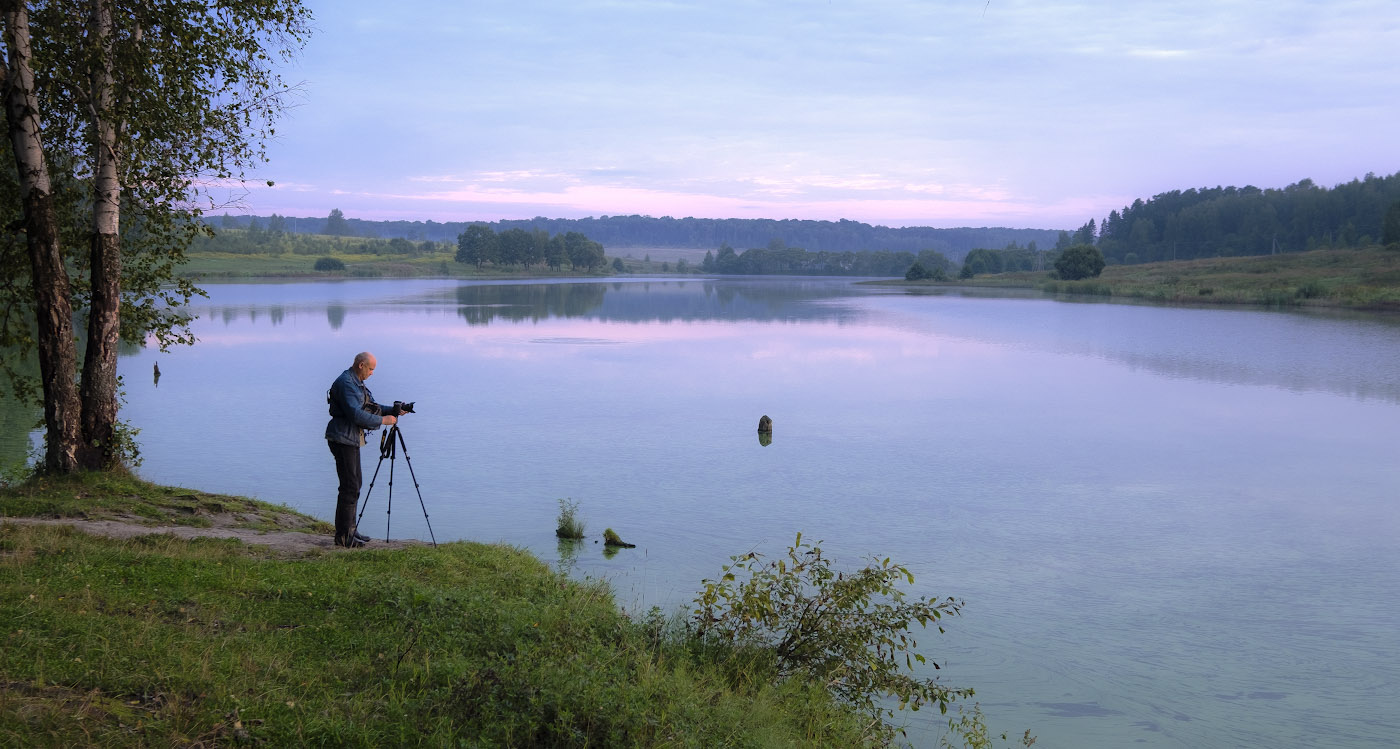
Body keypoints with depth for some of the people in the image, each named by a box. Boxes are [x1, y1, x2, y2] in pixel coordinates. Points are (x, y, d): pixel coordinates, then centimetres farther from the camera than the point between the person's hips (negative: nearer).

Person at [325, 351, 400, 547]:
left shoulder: (357, 383, 16)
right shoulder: (345, 383, -16)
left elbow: (372, 407, 21)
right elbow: (355, 414, -24)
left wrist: (393, 411, 6)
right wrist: (382, 421, -18)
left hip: (352, 439, 11)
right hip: (342, 438, -11)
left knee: (354, 485, 14)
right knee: (349, 487, -11)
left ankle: (349, 529, 21)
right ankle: (342, 536, -8)